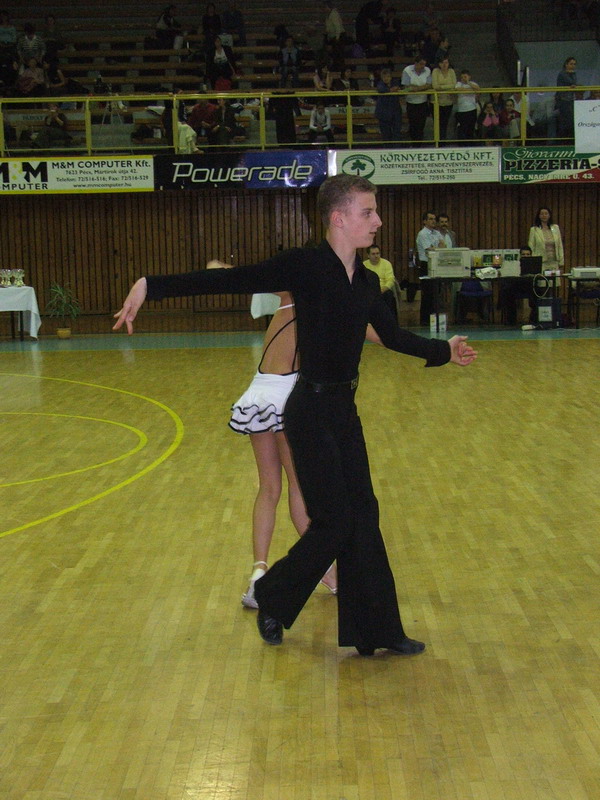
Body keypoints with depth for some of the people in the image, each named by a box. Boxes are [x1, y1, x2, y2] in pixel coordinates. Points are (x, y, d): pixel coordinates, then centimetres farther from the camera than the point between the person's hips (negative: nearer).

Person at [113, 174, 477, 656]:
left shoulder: (366, 281, 7)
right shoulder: (306, 266, -14)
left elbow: (392, 335, 24)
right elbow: (230, 281, -19)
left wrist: (443, 351, 31)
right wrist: (151, 286, -25)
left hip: (344, 409, 7)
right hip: (312, 410, -7)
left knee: (363, 516, 10)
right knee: (334, 521, -3)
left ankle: (377, 631, 20)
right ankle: (272, 600, 22)